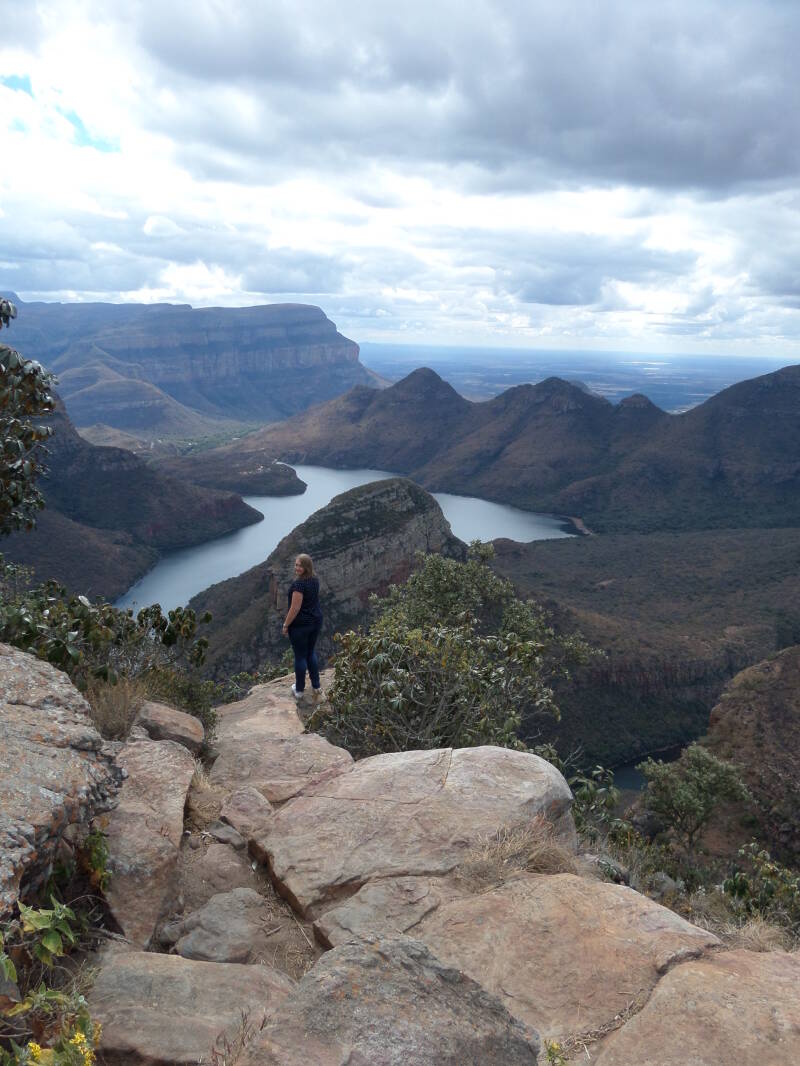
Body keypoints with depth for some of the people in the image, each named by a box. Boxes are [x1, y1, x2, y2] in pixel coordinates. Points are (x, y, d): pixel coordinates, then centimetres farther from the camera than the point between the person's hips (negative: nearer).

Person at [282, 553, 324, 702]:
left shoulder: (299, 584, -24)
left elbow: (295, 608, -23)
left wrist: (285, 625, -12)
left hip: (300, 625, -7)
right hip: (316, 621, 8)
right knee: (311, 652, 21)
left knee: (300, 656, 7)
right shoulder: (315, 581, 3)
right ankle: (316, 687, 24)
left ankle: (299, 691, 21)